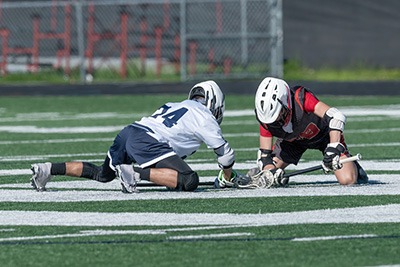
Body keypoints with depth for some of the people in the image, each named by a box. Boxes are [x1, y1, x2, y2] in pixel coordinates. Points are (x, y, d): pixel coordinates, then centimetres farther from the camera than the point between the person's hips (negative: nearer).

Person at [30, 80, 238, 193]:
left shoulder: (176, 106, 31)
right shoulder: (205, 117, 9)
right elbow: (224, 153, 16)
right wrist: (228, 178, 34)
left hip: (128, 133, 8)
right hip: (147, 142, -8)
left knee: (102, 174, 29)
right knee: (189, 181, -15)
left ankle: (48, 169, 14)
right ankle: (135, 174, -25)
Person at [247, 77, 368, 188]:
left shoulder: (301, 99, -40)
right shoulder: (266, 120, -26)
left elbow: (336, 117, -47)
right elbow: (264, 155, -19)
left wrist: (333, 149, -56)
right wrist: (270, 172, -41)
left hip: (323, 134, -3)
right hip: (293, 141, 3)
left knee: (348, 180, -18)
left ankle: (351, 164, 16)